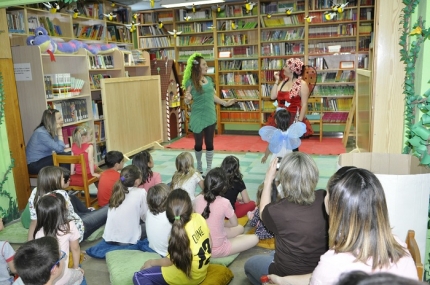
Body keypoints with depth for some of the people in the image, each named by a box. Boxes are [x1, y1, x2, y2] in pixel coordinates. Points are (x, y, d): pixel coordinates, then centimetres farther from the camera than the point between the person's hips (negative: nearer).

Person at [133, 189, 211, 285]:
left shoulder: (181, 233, -28)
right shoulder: (199, 217, -11)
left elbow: (169, 261, -12)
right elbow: (209, 244, 3)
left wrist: (152, 262, 5)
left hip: (188, 276, -8)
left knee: (138, 277, -4)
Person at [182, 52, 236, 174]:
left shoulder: (209, 79, 6)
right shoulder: (190, 82, -9)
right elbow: (187, 101, -6)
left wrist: (225, 103, 20)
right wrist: (187, 99, -28)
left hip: (210, 116, 4)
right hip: (198, 117, -4)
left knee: (209, 143, 8)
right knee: (198, 143, 8)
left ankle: (209, 168, 21)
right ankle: (199, 166, 30)